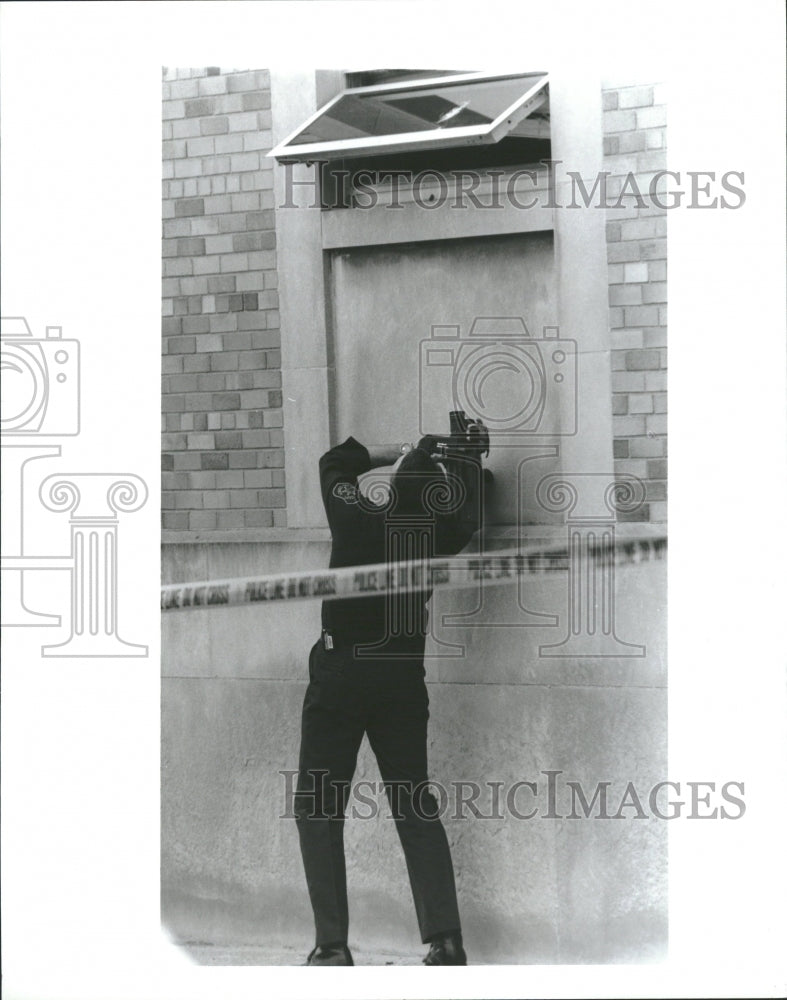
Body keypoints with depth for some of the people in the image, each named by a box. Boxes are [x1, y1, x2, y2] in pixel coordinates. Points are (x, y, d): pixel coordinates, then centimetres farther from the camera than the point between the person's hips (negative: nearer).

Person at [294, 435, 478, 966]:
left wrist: (399, 455, 10)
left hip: (340, 673, -3)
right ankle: (445, 937, 0)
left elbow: (334, 461, 8)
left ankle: (332, 946, -6)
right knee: (417, 810, 9)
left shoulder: (357, 519, -11)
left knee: (319, 810, 3)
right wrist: (432, 464, 12)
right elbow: (470, 515, 18)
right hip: (404, 678, 3)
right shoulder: (438, 535, -5)